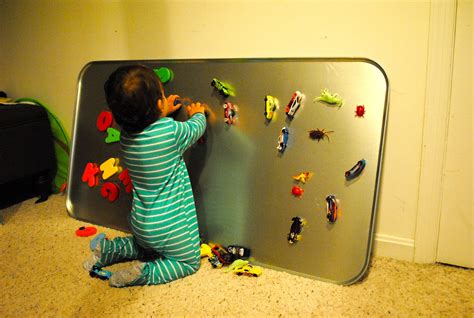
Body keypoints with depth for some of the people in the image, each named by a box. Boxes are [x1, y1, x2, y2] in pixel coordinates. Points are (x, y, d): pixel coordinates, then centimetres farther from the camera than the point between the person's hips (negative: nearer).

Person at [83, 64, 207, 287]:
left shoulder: (126, 134, -9)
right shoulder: (171, 130, -25)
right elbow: (196, 128, -2)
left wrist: (162, 115, 22)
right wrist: (197, 113, 18)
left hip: (140, 224, 6)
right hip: (170, 226, -6)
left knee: (149, 249, 37)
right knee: (190, 263, 18)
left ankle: (107, 249, 18)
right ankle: (143, 273, -3)